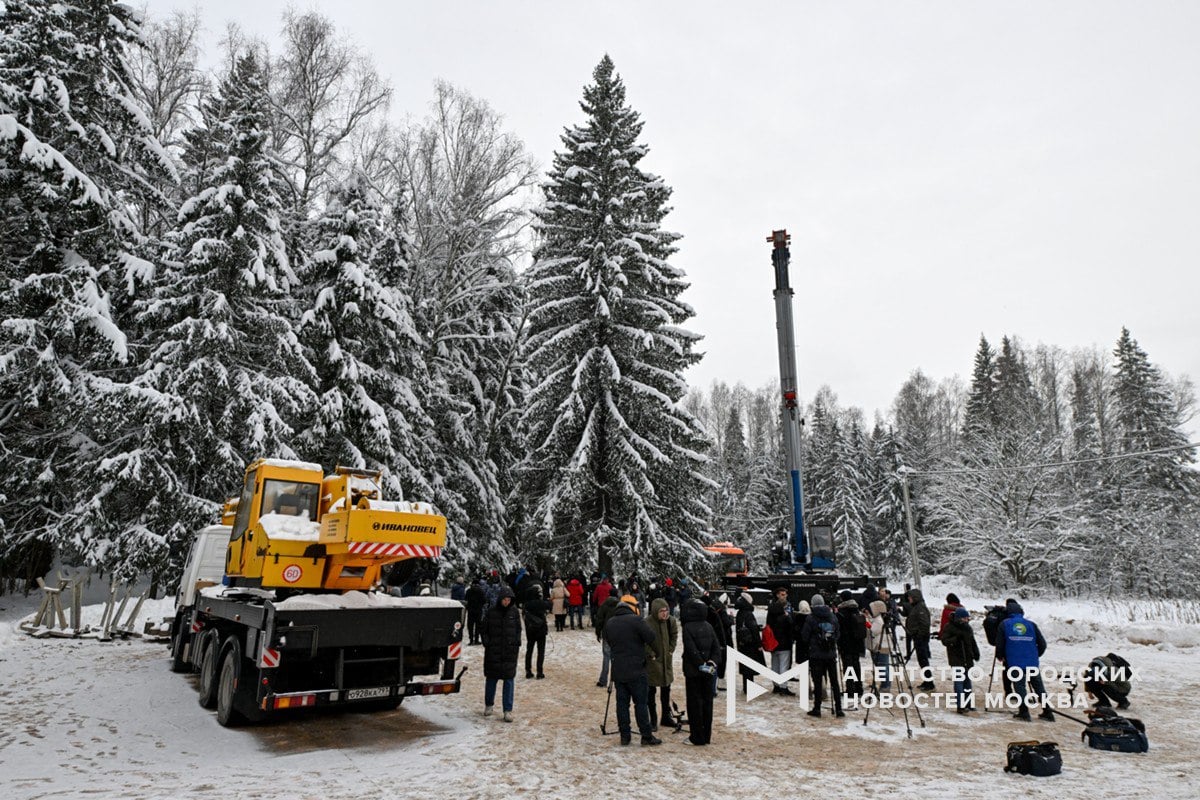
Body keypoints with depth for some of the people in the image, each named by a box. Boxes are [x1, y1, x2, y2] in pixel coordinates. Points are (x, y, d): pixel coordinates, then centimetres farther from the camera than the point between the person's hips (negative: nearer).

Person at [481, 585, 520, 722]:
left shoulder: (514, 612, 1)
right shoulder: (491, 612, -3)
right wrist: (487, 643, -6)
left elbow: (518, 629, 10)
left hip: (510, 651, 1)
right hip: (493, 651, 0)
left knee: (509, 679, 0)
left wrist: (517, 644, 0)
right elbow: (483, 629, 4)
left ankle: (508, 710, 6)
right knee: (491, 678, 12)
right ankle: (489, 704, 32)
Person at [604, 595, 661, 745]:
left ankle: (625, 735, 13)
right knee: (641, 703, 2)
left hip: (618, 671, 5)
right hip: (636, 671, -5)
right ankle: (646, 736, 7)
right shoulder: (636, 620, -14)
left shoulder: (609, 623, 5)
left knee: (622, 702, 9)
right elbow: (651, 637, -14)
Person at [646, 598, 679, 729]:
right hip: (652, 661, -6)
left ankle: (666, 716, 34)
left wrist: (671, 650, 4)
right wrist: (651, 654, -15)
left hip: (666, 660, 6)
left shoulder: (671, 621, -6)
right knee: (651, 691, 4)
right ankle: (653, 720, 17)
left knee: (666, 689, 18)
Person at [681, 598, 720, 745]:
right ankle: (706, 736, 21)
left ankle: (697, 737, 6)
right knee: (707, 702, 13)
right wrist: (712, 662, -4)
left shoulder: (688, 628, -14)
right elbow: (717, 647, 2)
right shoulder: (708, 626, 4)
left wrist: (701, 665, -13)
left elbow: (691, 650, -20)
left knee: (694, 703, 3)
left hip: (693, 672, -6)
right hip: (708, 672, 6)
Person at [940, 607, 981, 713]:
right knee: (959, 681, -9)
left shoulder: (967, 627, 9)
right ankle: (961, 706, -7)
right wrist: (956, 638, -29)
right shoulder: (949, 627, -10)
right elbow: (944, 640, -15)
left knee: (967, 680, 15)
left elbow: (972, 642, 19)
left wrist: (976, 653, 8)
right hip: (956, 660, -6)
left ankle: (968, 703, 27)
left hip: (968, 659, 7)